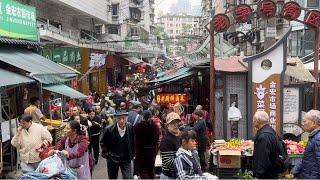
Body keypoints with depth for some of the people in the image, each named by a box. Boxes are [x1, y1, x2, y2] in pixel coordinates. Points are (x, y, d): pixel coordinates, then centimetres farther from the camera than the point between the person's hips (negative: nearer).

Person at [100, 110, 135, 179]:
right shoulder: (109, 130, -17)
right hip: (112, 158, 0)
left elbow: (133, 142, 3)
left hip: (126, 159, 0)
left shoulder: (130, 128, -12)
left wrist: (132, 154, 2)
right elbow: (102, 143, -1)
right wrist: (106, 154, -5)